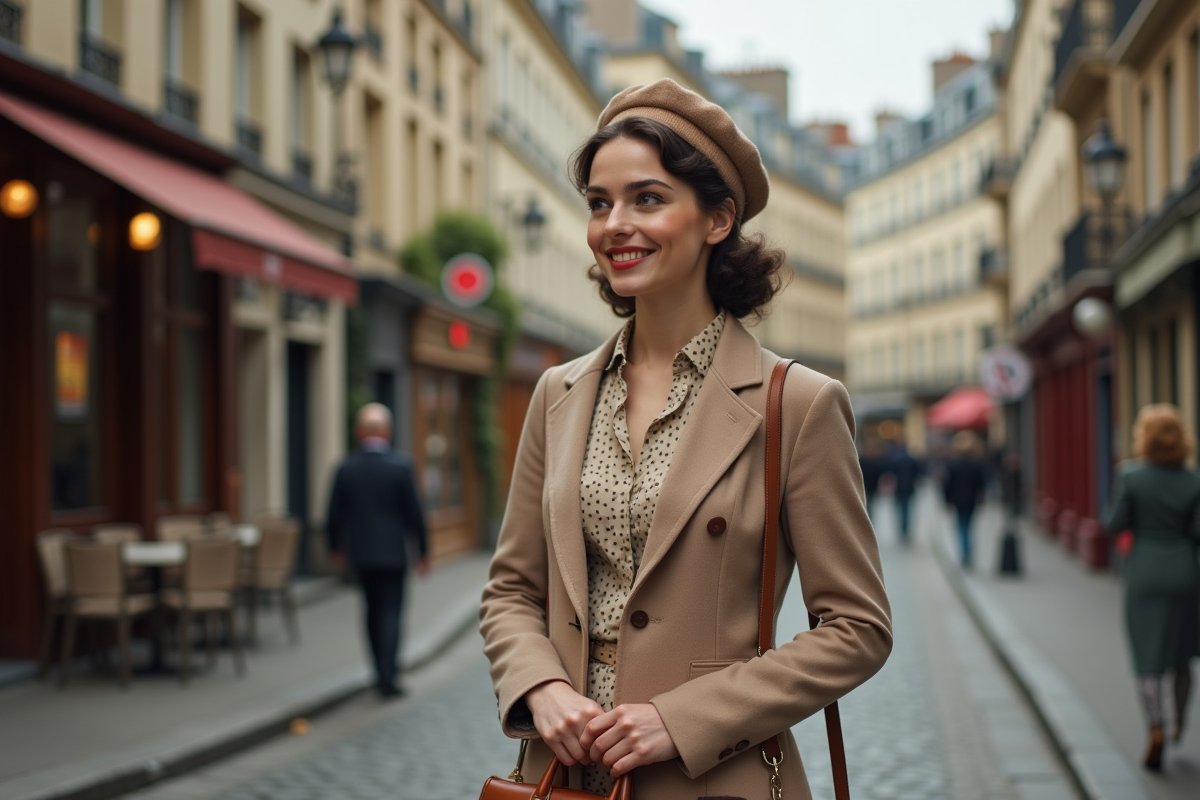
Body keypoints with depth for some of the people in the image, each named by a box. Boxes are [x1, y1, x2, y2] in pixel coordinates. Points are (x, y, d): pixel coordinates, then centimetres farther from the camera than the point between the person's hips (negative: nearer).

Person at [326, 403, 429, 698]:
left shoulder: (346, 468, -4)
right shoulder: (401, 466, -11)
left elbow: (334, 513, 1)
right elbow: (414, 512, -9)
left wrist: (335, 546, 17)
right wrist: (423, 550, 2)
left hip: (360, 553, 3)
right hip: (393, 552, -3)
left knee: (373, 611, 16)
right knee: (391, 612, 1)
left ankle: (382, 672, 23)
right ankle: (387, 677, -8)